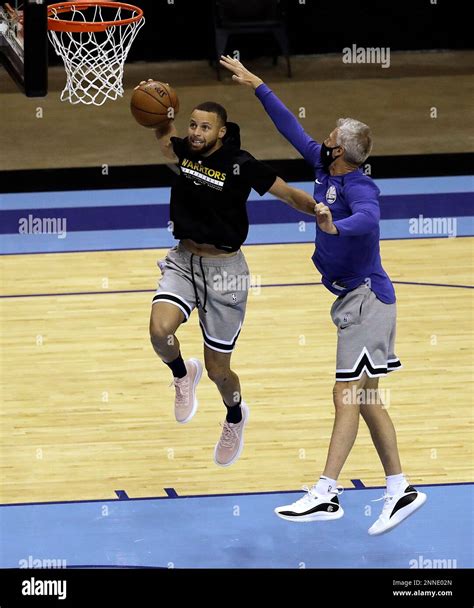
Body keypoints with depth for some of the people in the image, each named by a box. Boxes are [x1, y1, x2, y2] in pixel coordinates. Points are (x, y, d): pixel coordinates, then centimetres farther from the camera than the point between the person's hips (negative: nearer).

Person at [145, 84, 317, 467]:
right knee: (160, 329, -26)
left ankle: (235, 416, 41)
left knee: (218, 371, 6)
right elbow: (165, 133, 20)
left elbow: (291, 195, -8)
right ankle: (183, 374, 9)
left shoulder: (241, 165, -15)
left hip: (225, 269, -3)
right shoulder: (185, 153, -3)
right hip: (184, 260, 3)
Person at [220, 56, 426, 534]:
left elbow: (369, 218, -41)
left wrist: (335, 226, -61)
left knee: (347, 397, -10)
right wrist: (256, 85, 17)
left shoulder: (358, 186, -20)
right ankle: (399, 491, 13)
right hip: (354, 299, 9)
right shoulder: (325, 166, 6)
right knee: (364, 401, 10)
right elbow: (292, 129, 16)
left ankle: (325, 495, -12)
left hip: (366, 299, -9)